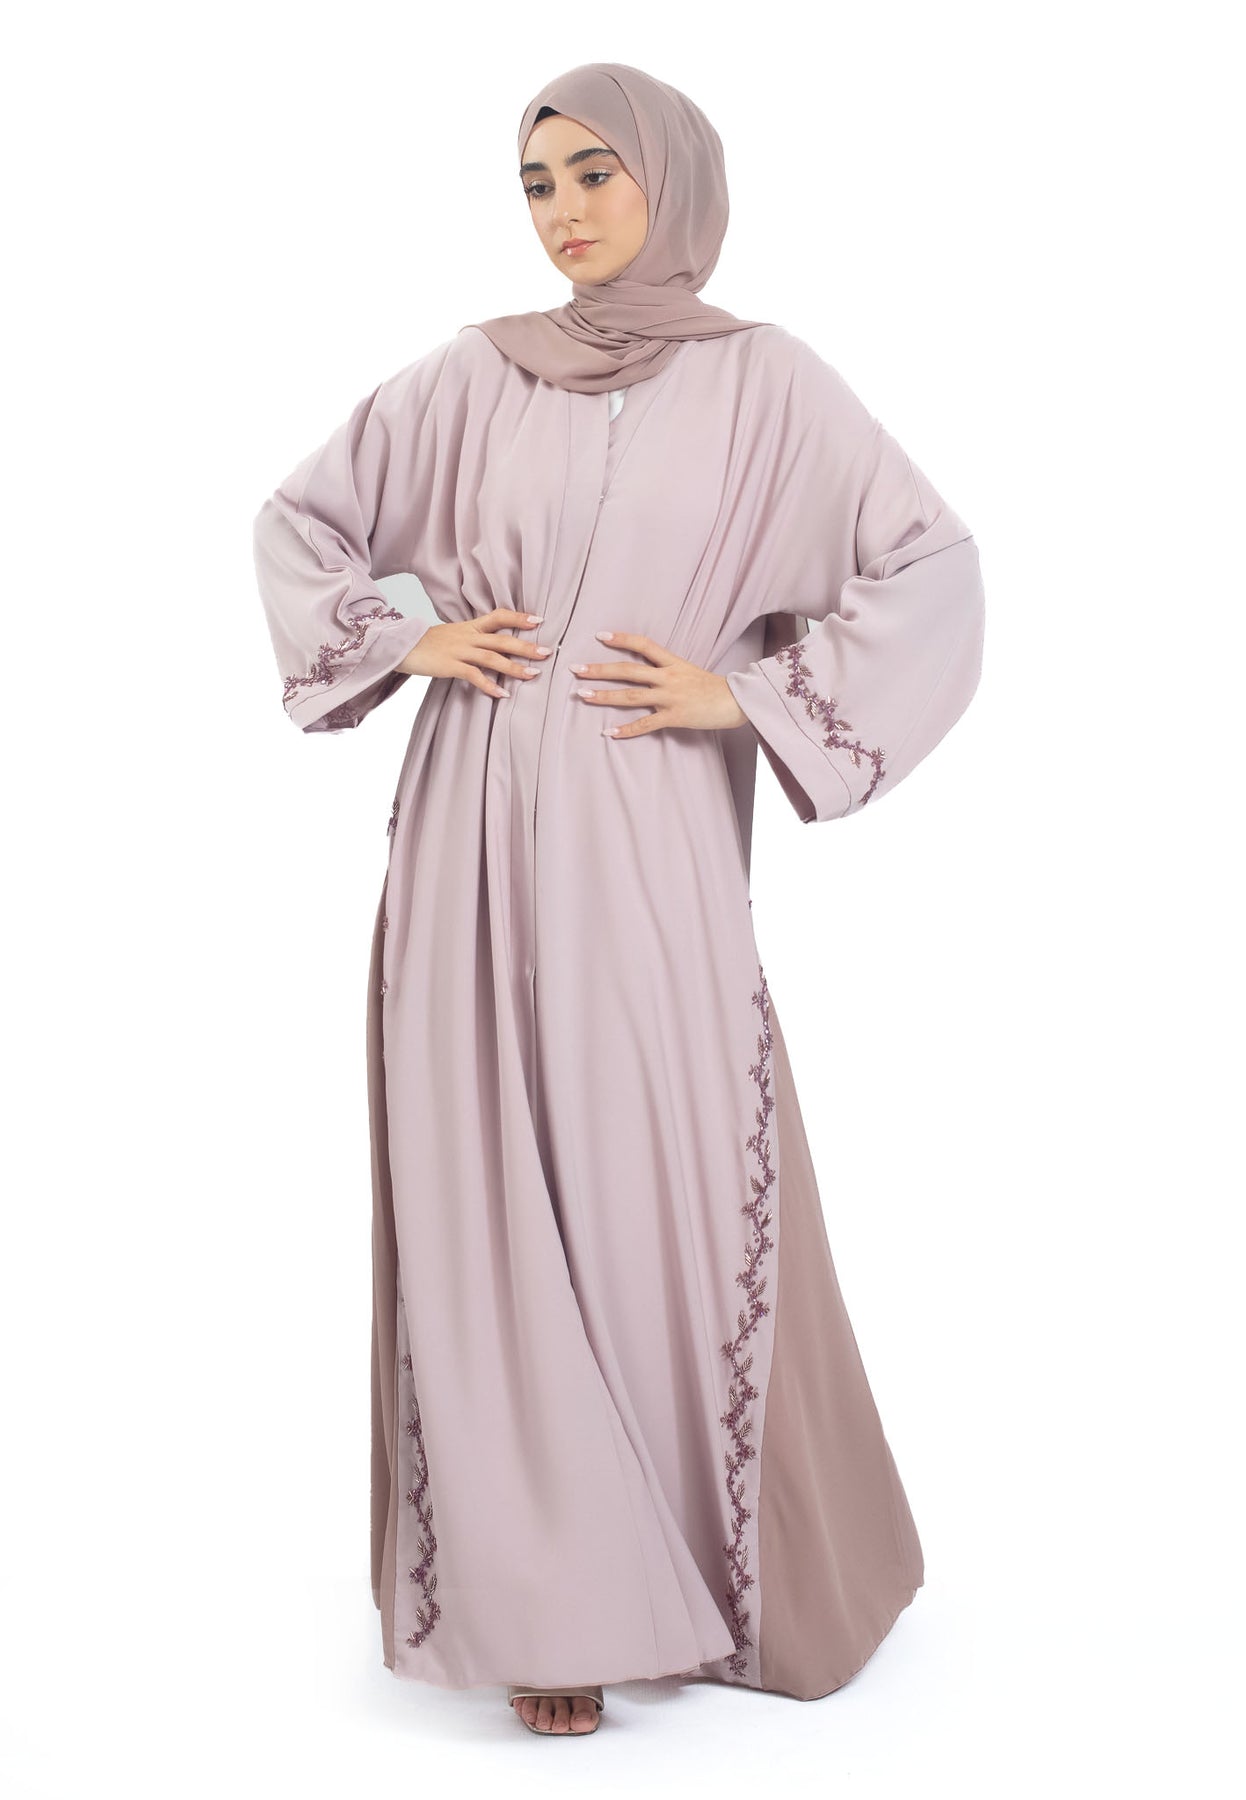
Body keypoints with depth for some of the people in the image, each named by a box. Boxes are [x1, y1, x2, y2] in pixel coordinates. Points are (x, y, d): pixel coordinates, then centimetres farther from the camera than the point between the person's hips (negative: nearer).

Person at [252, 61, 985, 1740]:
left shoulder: (761, 378, 4)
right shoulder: (474, 374, 11)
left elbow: (934, 569, -1)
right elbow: (298, 521, 20)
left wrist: (747, 691, -7)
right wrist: (398, 641, 4)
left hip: (648, 849, -2)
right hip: (475, 839, 3)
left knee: (673, 1196, 1)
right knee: (491, 1205, 1)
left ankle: (755, 1572, 24)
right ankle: (551, 1599, 13)